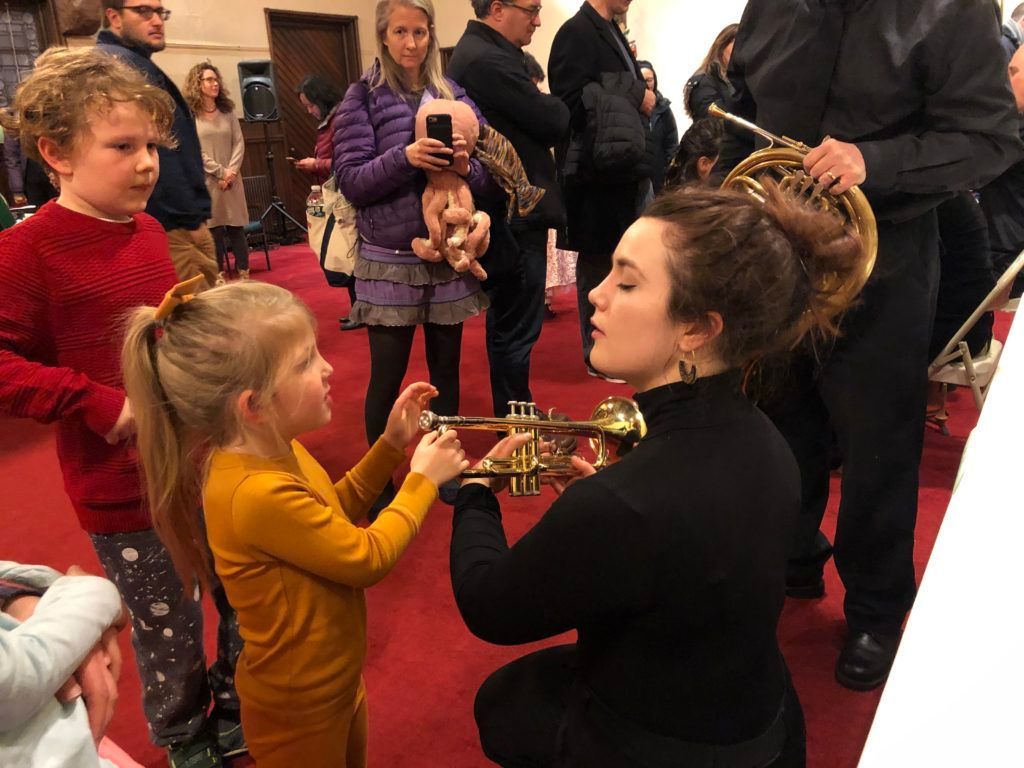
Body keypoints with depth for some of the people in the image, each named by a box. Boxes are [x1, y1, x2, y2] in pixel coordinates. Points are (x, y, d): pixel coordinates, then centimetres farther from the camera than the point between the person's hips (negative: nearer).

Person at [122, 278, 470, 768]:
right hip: (299, 708, -8)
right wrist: (422, 480, -13)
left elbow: (332, 515, 8)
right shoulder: (259, 493, -35)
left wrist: (390, 445, -2)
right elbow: (368, 558, -24)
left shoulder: (273, 452, -7)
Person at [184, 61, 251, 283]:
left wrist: (232, 171, -9)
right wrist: (220, 172, -12)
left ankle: (244, 275, 7)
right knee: (214, 230, 1)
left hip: (231, 179, 3)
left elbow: (239, 143, 5)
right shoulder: (190, 115, -3)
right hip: (206, 180, -3)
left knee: (236, 228, 3)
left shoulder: (227, 111, 10)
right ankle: (220, 277, 8)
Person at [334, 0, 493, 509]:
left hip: (449, 255, 3)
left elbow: (489, 179, 6)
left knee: (445, 367, 13)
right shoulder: (363, 97, 0)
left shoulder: (455, 94, 7)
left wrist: (465, 164, -16)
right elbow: (350, 181, -8)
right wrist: (405, 157, -23)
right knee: (387, 377, 4)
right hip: (390, 260, -3)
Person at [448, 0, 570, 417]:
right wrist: (552, 103, 3)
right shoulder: (487, 59, -19)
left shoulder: (480, 52, 15)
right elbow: (554, 121, -16)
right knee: (516, 327, -1)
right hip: (514, 214, -11)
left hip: (508, 210, 11)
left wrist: (539, 105, 0)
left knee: (508, 323, 18)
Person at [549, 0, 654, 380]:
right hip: (597, 170, -9)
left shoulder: (612, 32, 17)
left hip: (624, 166, 9)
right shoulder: (577, 31, -9)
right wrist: (635, 96, -13)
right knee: (599, 261, 0)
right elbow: (574, 102, -19)